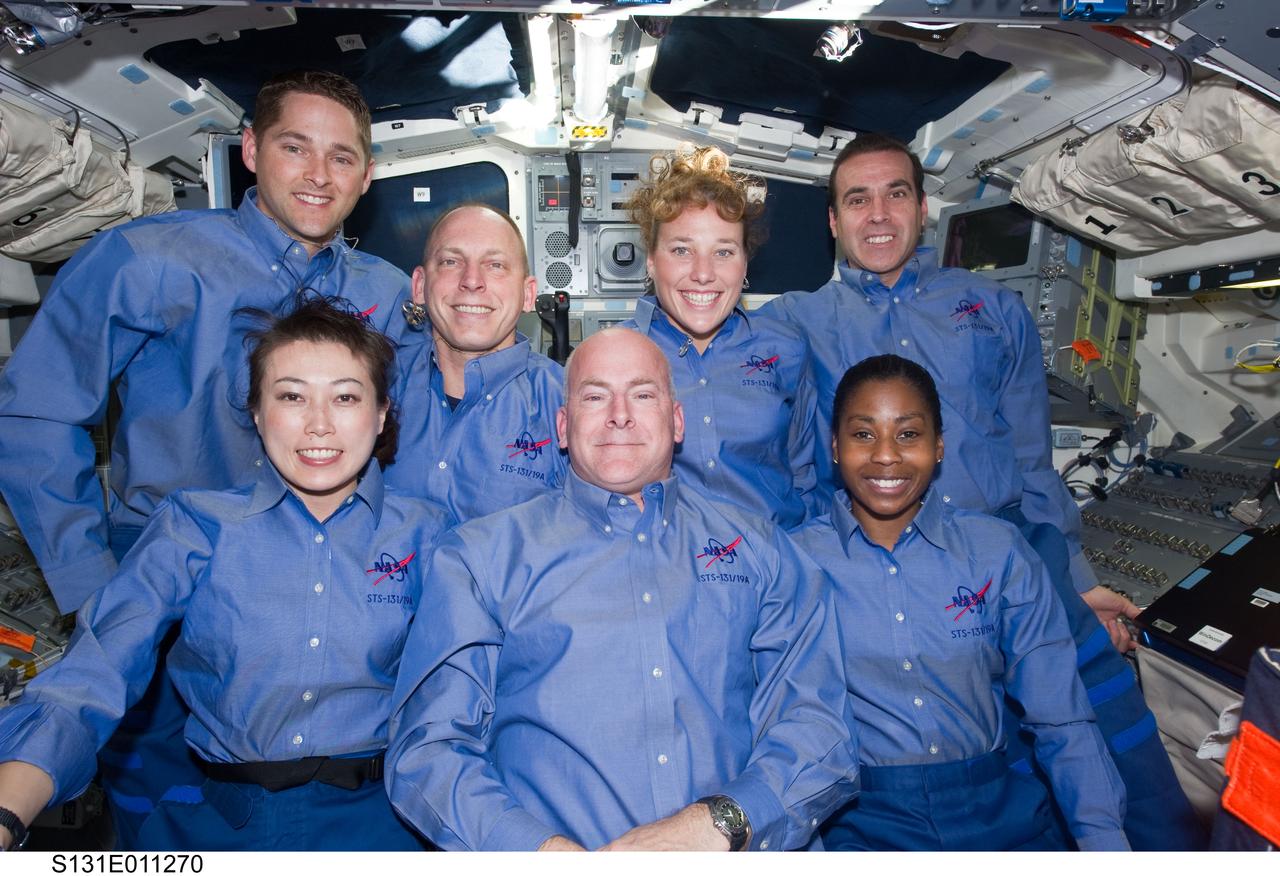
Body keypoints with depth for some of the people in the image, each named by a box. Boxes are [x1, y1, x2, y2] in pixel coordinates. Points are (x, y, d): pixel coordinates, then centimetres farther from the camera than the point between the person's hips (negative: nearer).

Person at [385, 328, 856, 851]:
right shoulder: (481, 556, 7)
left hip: (737, 851, 2)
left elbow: (816, 724, 4)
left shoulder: (760, 549, 11)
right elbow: (425, 745, 0)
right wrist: (540, 848, -15)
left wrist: (718, 823, -13)